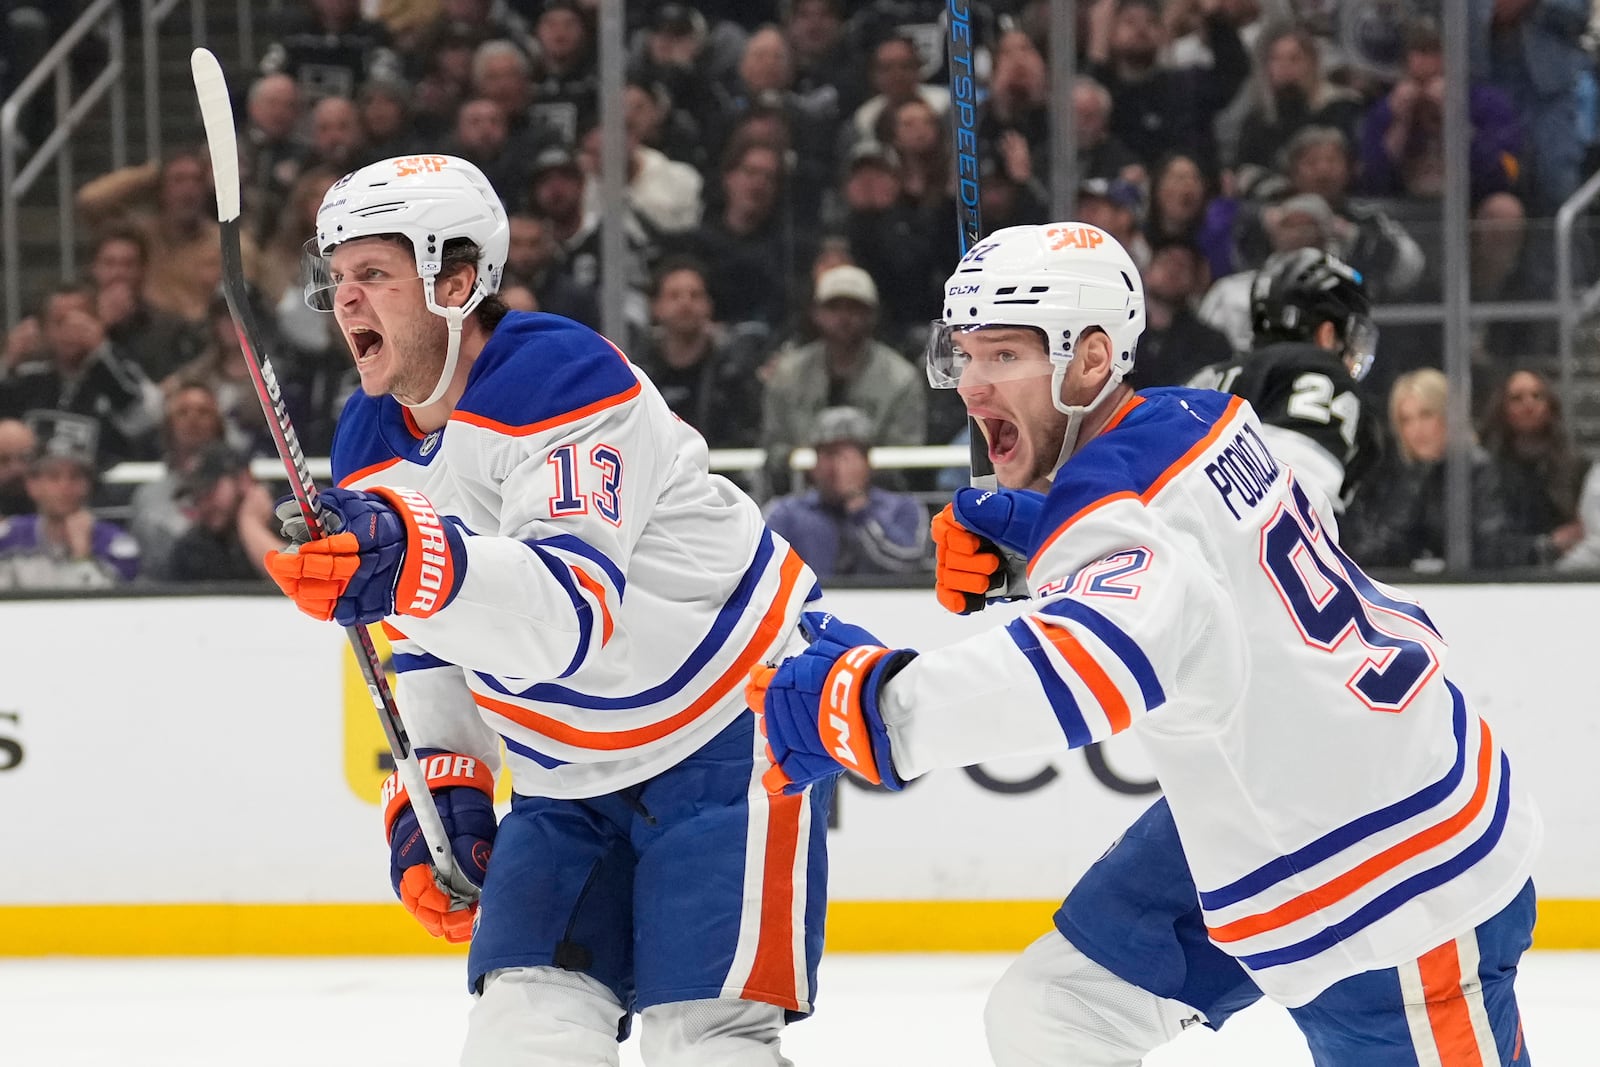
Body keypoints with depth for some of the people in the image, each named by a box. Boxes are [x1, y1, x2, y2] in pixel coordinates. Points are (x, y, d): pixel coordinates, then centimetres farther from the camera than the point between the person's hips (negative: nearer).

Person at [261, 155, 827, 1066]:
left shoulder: (565, 383, -26)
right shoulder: (372, 452, 1)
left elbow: (578, 608, -40)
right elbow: (430, 648, 14)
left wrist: (414, 567, -55)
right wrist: (440, 784, -1)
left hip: (733, 729, -8)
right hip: (574, 776, 8)